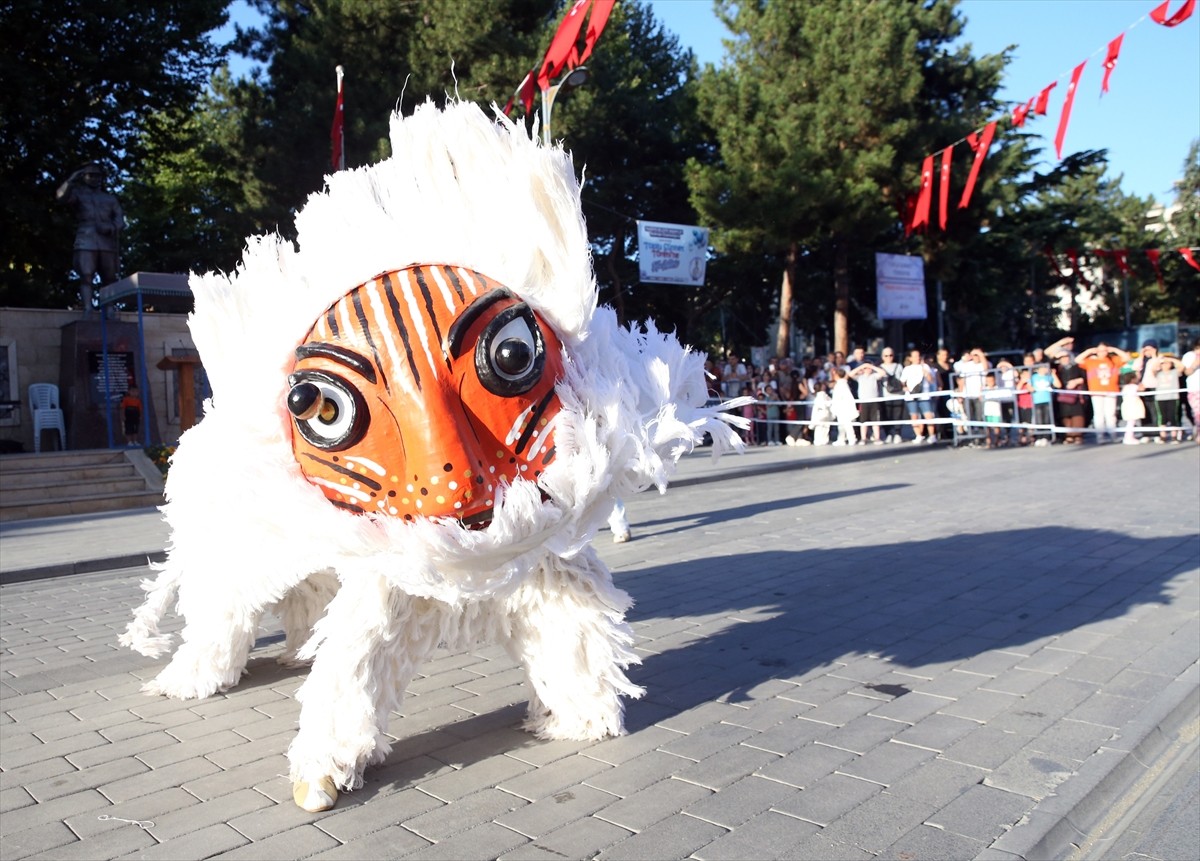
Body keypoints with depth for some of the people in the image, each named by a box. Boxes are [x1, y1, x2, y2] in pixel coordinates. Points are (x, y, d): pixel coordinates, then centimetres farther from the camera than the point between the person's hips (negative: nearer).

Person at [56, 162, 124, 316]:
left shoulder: (110, 198, 25)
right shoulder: (78, 193, 19)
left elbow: (120, 218, 10)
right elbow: (62, 196, -2)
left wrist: (112, 227, -12)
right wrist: (72, 180, -15)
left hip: (107, 242, 3)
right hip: (86, 242, -2)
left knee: (110, 279, -1)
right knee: (86, 277, -14)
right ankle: (87, 312, -23)